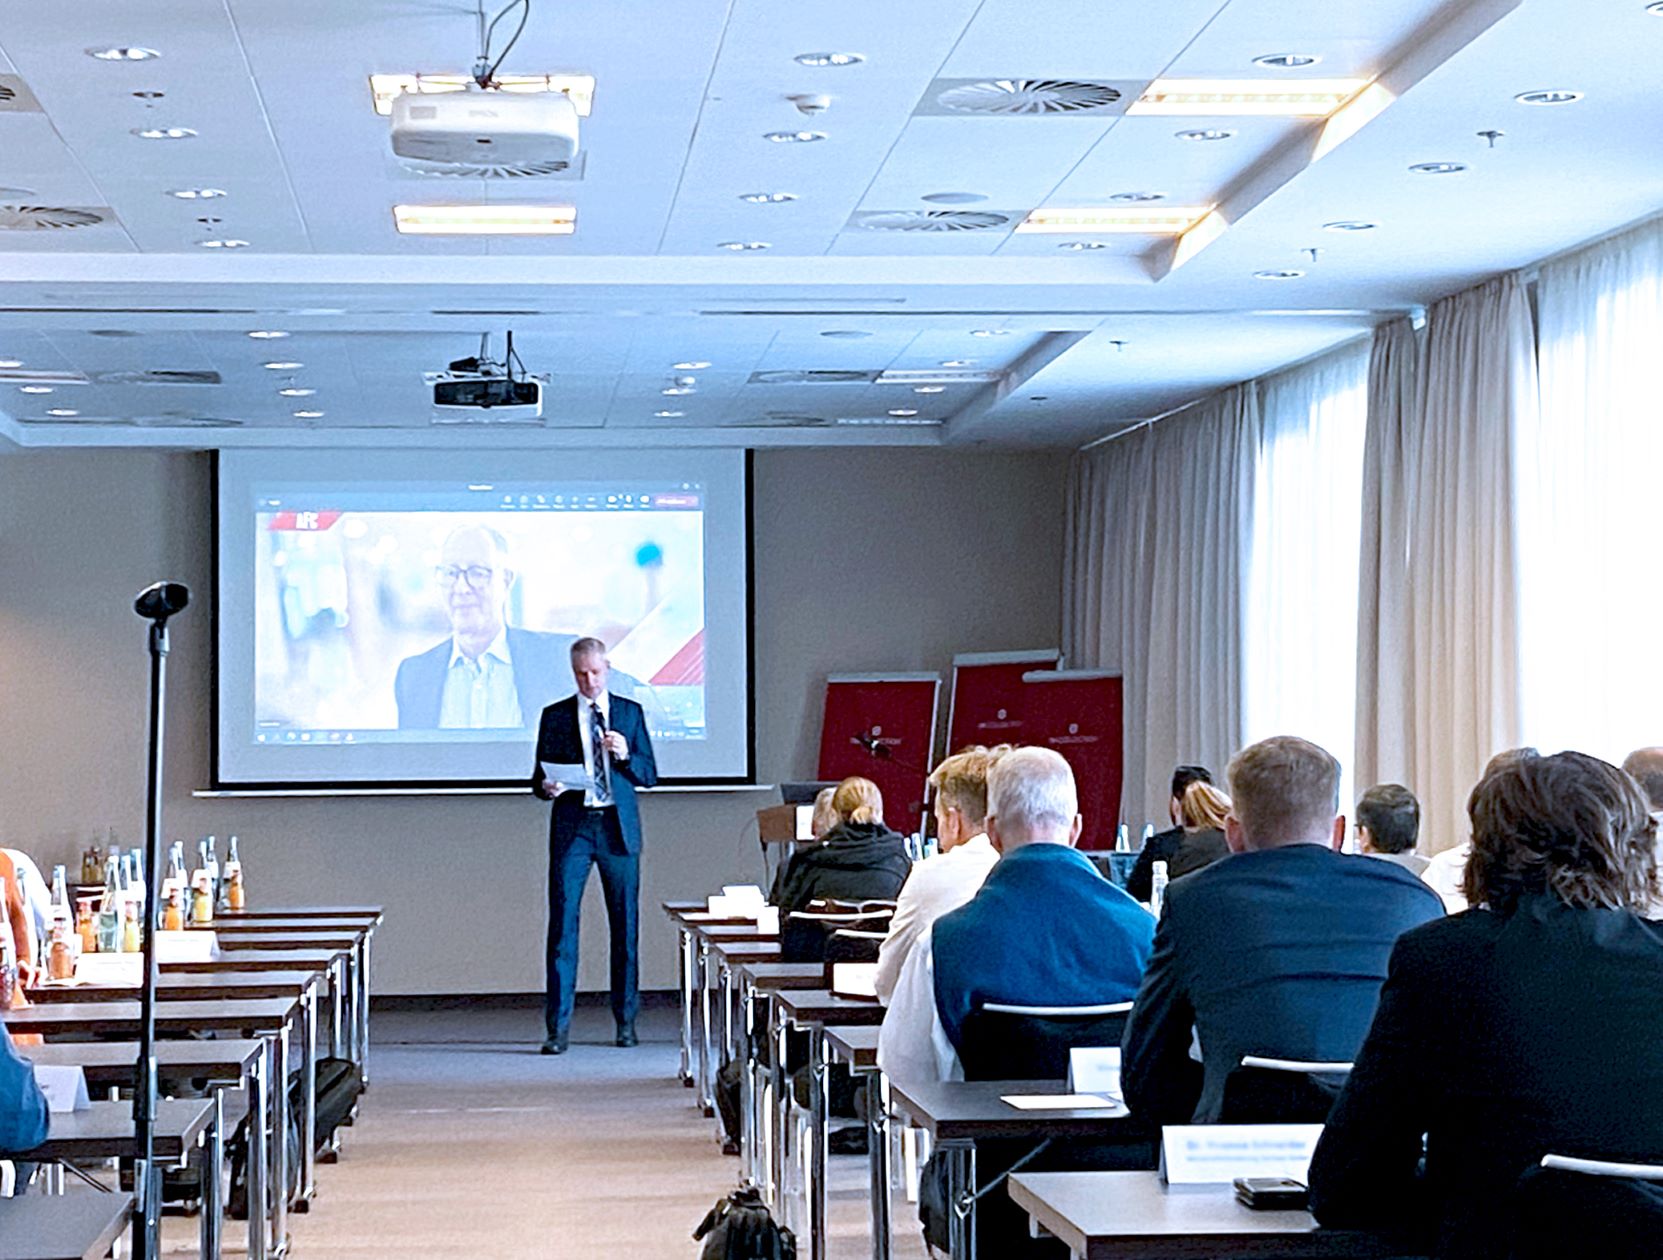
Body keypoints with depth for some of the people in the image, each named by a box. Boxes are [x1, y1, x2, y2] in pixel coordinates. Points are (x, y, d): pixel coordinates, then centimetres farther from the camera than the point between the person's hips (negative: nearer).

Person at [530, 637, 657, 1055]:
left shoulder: (630, 712, 10)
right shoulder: (555, 716, 9)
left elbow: (650, 775, 8)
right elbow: (540, 775, 9)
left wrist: (625, 755, -11)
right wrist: (546, 786, -13)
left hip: (618, 828, 1)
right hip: (572, 828, -1)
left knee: (626, 926, 5)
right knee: (562, 925, -7)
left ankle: (626, 1020, 16)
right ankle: (557, 1027, -6)